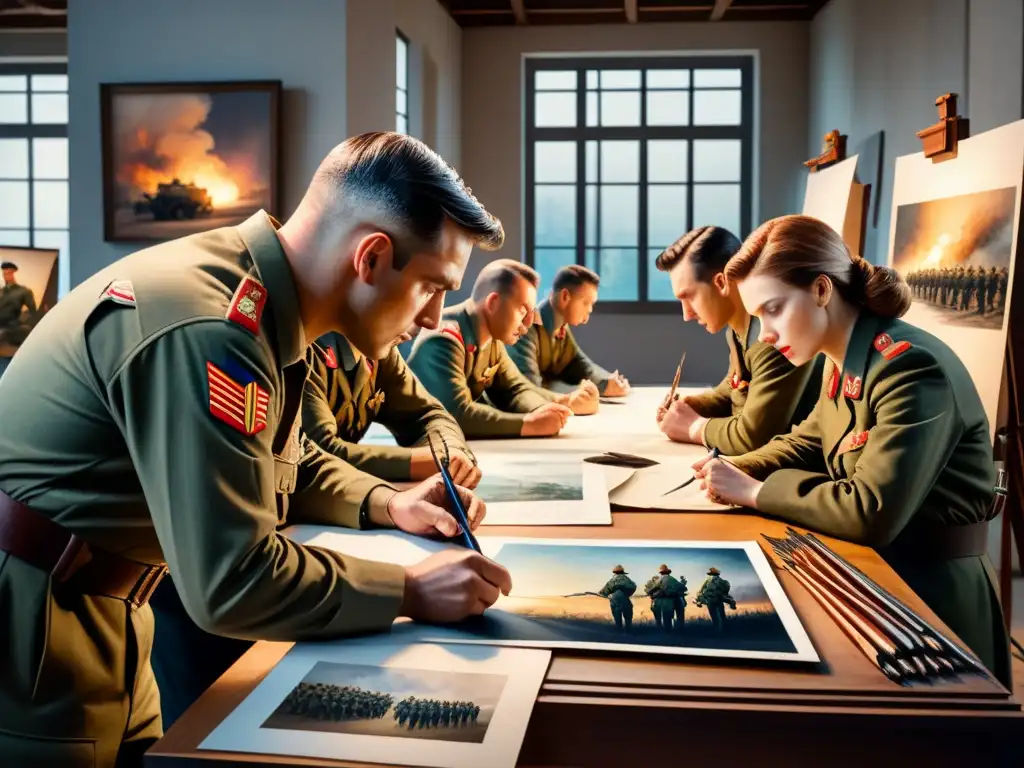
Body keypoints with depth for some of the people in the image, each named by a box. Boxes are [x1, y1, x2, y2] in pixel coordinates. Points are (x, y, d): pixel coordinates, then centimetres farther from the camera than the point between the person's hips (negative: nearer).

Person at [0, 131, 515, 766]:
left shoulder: (253, 296, 1)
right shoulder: (204, 326, -30)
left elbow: (283, 461, 17)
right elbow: (233, 583, -30)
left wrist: (388, 504, 2)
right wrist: (409, 592, -19)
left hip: (99, 611, 9)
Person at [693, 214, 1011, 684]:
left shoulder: (912, 368, -25)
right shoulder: (845, 363, 3)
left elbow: (871, 513, -30)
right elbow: (808, 443, 17)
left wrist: (754, 492, -20)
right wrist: (738, 471, -3)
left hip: (931, 595, -8)